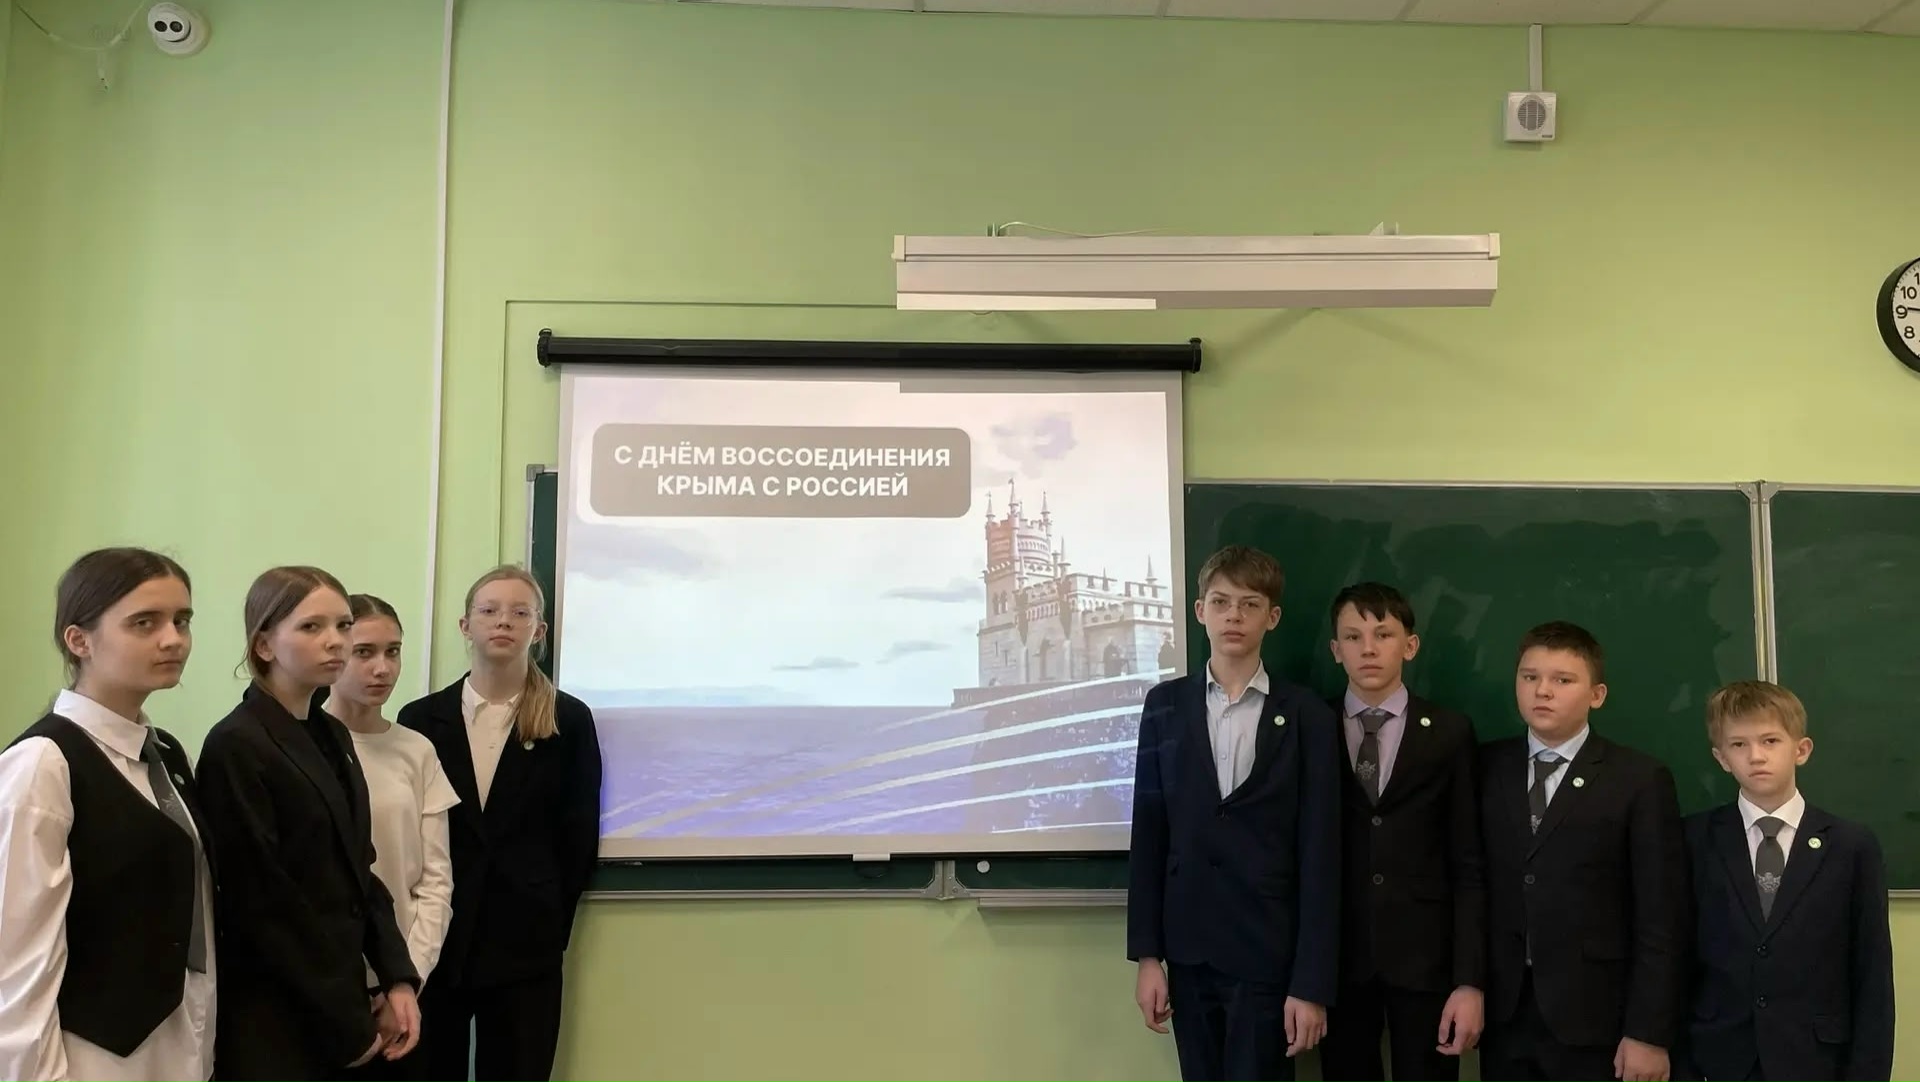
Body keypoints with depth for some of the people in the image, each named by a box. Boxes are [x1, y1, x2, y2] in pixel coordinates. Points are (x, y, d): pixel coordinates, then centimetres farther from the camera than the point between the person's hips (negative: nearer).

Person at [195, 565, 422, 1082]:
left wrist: (398, 978, 0)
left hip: (344, 1003, 7)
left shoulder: (332, 735, 8)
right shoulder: (235, 746, -15)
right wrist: (347, 1023, -13)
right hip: (274, 1019, -7)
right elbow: (264, 904, -17)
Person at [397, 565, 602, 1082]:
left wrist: (549, 922, 2)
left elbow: (579, 836, 2)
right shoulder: (421, 718, 3)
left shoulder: (569, 720, 0)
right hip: (432, 938, 1)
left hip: (525, 944, -1)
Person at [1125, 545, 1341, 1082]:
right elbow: (1149, 834, 4)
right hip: (1189, 952, 2)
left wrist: (1312, 982, -8)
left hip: (1269, 956, -2)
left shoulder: (1309, 718, -2)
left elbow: (1319, 856, -4)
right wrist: (1147, 954, 0)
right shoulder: (1165, 705, 5)